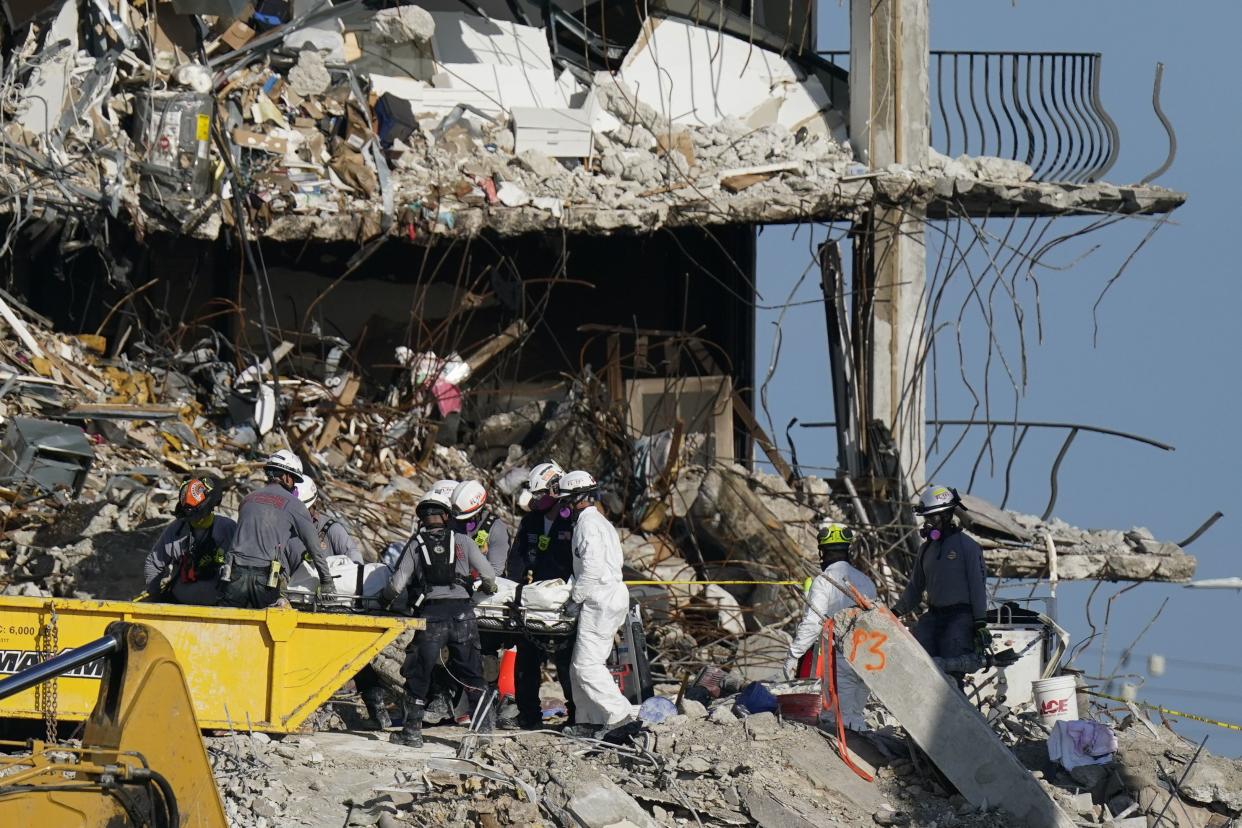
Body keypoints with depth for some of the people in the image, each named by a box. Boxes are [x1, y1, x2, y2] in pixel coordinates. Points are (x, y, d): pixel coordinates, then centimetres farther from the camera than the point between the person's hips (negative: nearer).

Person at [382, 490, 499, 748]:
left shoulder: (415, 545, 3)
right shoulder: (461, 541, 6)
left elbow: (397, 584, -2)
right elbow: (488, 574, 4)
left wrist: (383, 599, 17)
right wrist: (489, 588, 26)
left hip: (431, 613, -2)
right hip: (462, 609, 2)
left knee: (418, 674, 7)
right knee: (471, 673, 11)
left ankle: (413, 731, 7)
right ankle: (485, 725, 8)